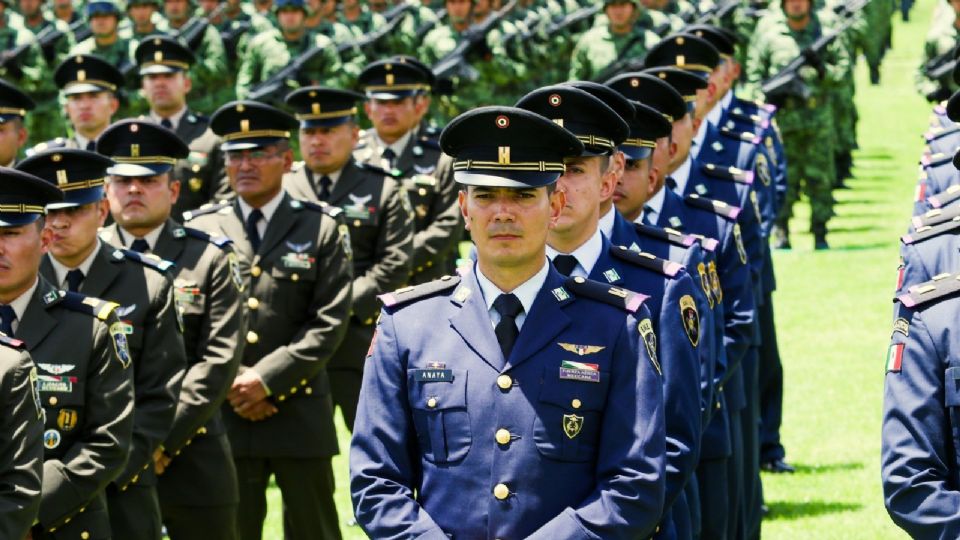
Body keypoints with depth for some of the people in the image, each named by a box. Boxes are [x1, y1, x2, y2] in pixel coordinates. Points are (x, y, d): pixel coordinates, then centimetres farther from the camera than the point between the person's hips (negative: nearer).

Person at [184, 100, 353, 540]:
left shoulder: (323, 228, 2)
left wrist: (266, 379, -14)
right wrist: (230, 385, -9)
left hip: (301, 413, -1)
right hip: (224, 414, 1)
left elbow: (329, 322, -6)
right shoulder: (200, 230, 7)